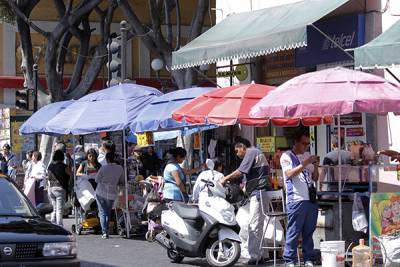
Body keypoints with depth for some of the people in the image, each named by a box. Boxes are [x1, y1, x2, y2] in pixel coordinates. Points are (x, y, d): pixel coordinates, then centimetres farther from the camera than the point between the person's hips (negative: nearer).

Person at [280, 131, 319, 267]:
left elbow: (315, 178, 20)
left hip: (310, 199, 6)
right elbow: (290, 173, -14)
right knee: (293, 232, -5)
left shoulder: (308, 156, 20)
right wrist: (305, 163, -17)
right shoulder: (287, 156, 1)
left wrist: (315, 165, 2)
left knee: (309, 232, 7)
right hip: (296, 199, -6)